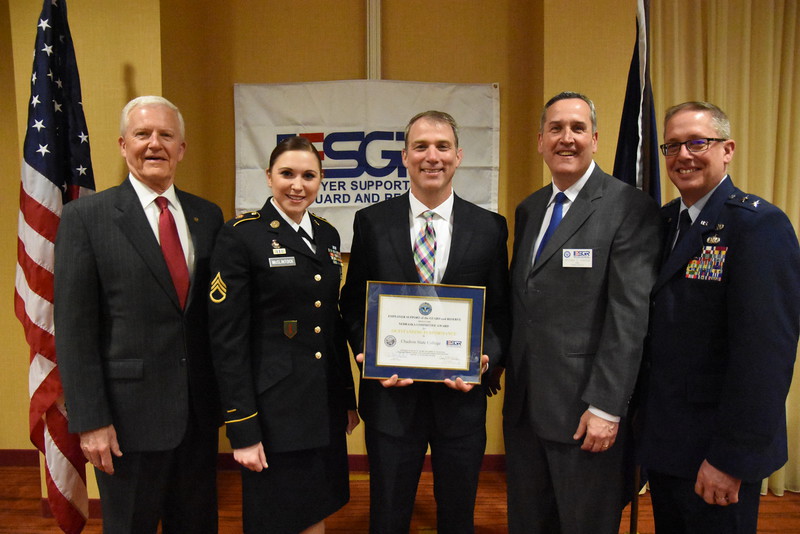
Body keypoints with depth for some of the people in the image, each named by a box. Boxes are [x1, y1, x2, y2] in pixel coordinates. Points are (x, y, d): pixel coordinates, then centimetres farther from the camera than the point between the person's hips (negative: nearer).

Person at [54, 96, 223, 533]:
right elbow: (74, 329, -8)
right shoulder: (86, 217, -7)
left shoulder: (208, 216, 5)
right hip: (129, 414, -4)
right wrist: (91, 420, -11)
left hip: (199, 412, 4)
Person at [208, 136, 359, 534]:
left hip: (325, 408, 6)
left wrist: (348, 398, 14)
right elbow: (227, 338, -13)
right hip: (274, 410, -6)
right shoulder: (241, 236, -11)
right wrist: (242, 430, -14)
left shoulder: (327, 236, 8)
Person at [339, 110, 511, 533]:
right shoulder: (372, 222, -1)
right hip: (391, 394, 0)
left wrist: (485, 359, -13)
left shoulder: (489, 227, 0)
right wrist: (368, 353, -12)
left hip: (461, 395, 1)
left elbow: (501, 312, 3)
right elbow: (353, 305, 4)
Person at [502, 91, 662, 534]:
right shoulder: (528, 209, 11)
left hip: (584, 411, -6)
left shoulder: (630, 208, -10)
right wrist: (499, 366, 8)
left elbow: (630, 315, -16)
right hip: (523, 405, 6)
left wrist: (605, 407, -18)